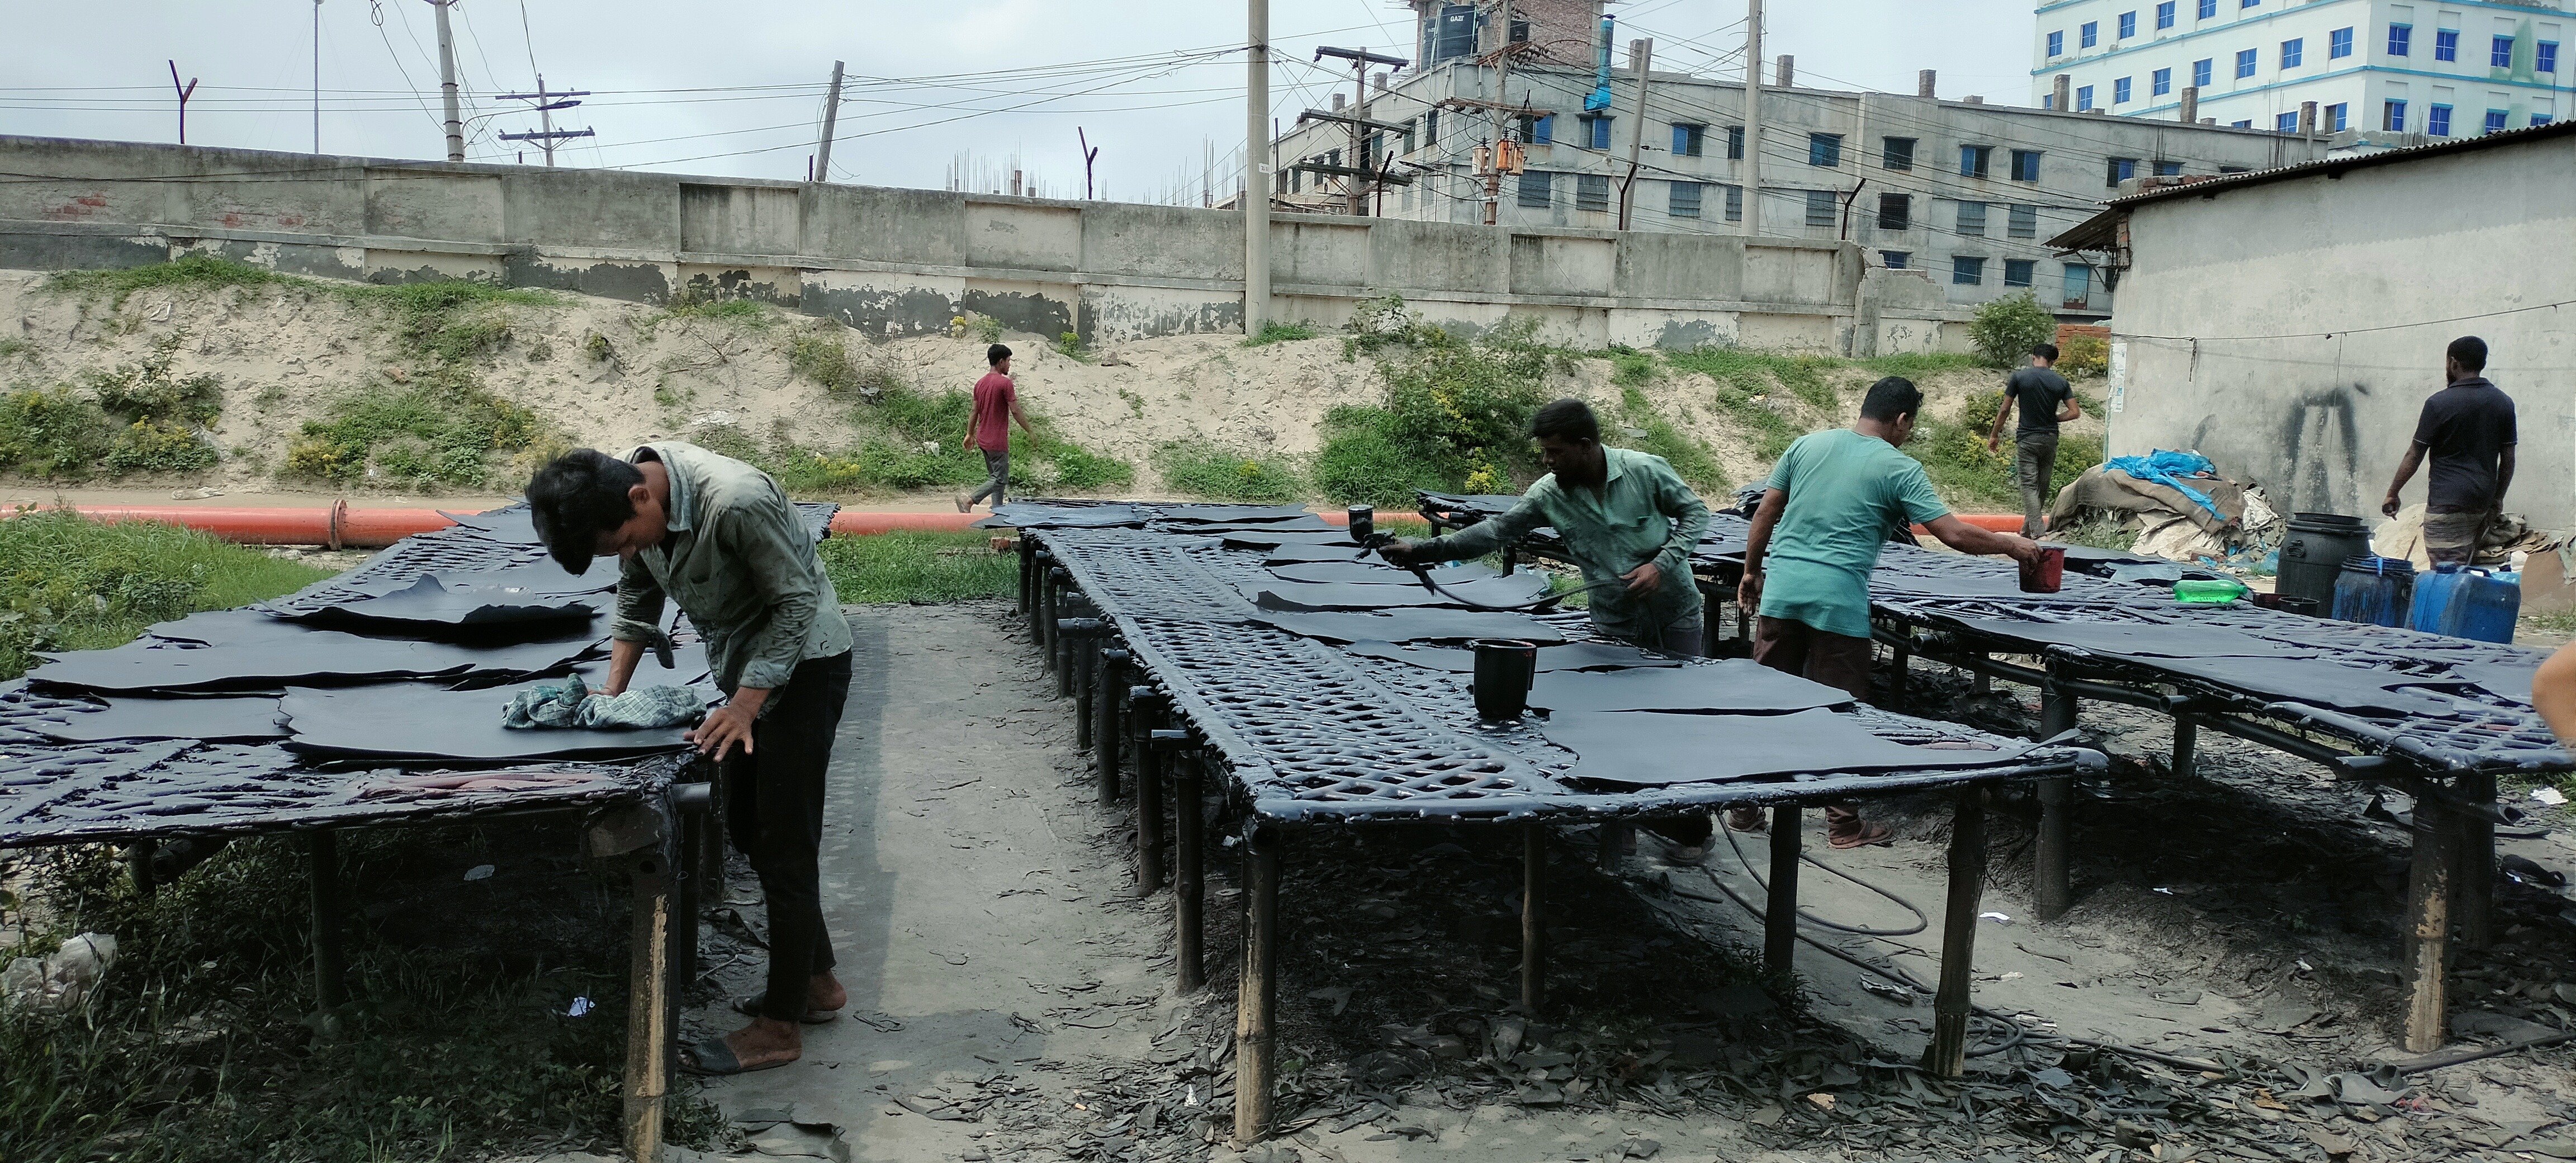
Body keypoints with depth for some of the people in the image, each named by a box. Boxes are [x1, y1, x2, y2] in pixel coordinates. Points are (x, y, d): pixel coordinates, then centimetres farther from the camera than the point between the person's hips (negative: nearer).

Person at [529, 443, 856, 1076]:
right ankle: (817, 981, 28)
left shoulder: (736, 502, -33)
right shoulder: (632, 502, -7)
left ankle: (780, 1027, 6)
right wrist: (612, 691, -1)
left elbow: (797, 602, -24)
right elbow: (638, 597, 8)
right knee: (749, 831, 15)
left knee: (785, 844, -5)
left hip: (802, 662, -9)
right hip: (743, 664, 9)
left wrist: (746, 703, -27)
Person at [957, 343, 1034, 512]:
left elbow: (974, 412, 12)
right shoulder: (1005, 383, -14)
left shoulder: (980, 383, 9)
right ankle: (969, 499, -18)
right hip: (998, 441, -9)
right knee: (1001, 479, -5)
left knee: (995, 476, 15)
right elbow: (1016, 412, -14)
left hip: (983, 439, 9)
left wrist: (970, 434, 20)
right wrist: (1031, 432, -5)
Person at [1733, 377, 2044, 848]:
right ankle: (1843, 824, 15)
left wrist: (1751, 572, 20)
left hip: (1781, 591, 4)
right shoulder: (1899, 469, -2)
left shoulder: (1808, 444, 11)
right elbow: (1953, 534, -6)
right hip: (1838, 601, -4)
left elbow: (1765, 514, 11)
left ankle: (1745, 808, 18)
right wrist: (2011, 545, 9)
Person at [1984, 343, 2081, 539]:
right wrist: (2053, 419, 13)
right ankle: (2026, 532, 26)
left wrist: (1995, 435, 7)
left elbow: (2005, 410, -3)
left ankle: (2037, 534, -17)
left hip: (2027, 439, -3)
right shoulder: (2061, 382, 1)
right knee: (2043, 486, 15)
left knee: (2029, 485, -4)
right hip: (2050, 440, 3)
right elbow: (2075, 412, -3)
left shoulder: (2019, 377, -6)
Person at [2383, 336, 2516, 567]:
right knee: (2469, 569, 14)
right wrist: (2498, 498, 20)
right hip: (2483, 501, 6)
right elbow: (2508, 460, 9)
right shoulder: (2504, 403, 6)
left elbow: (2414, 456, -5)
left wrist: (2392, 494, 4)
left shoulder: (2439, 403, -9)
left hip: (2447, 503, -6)